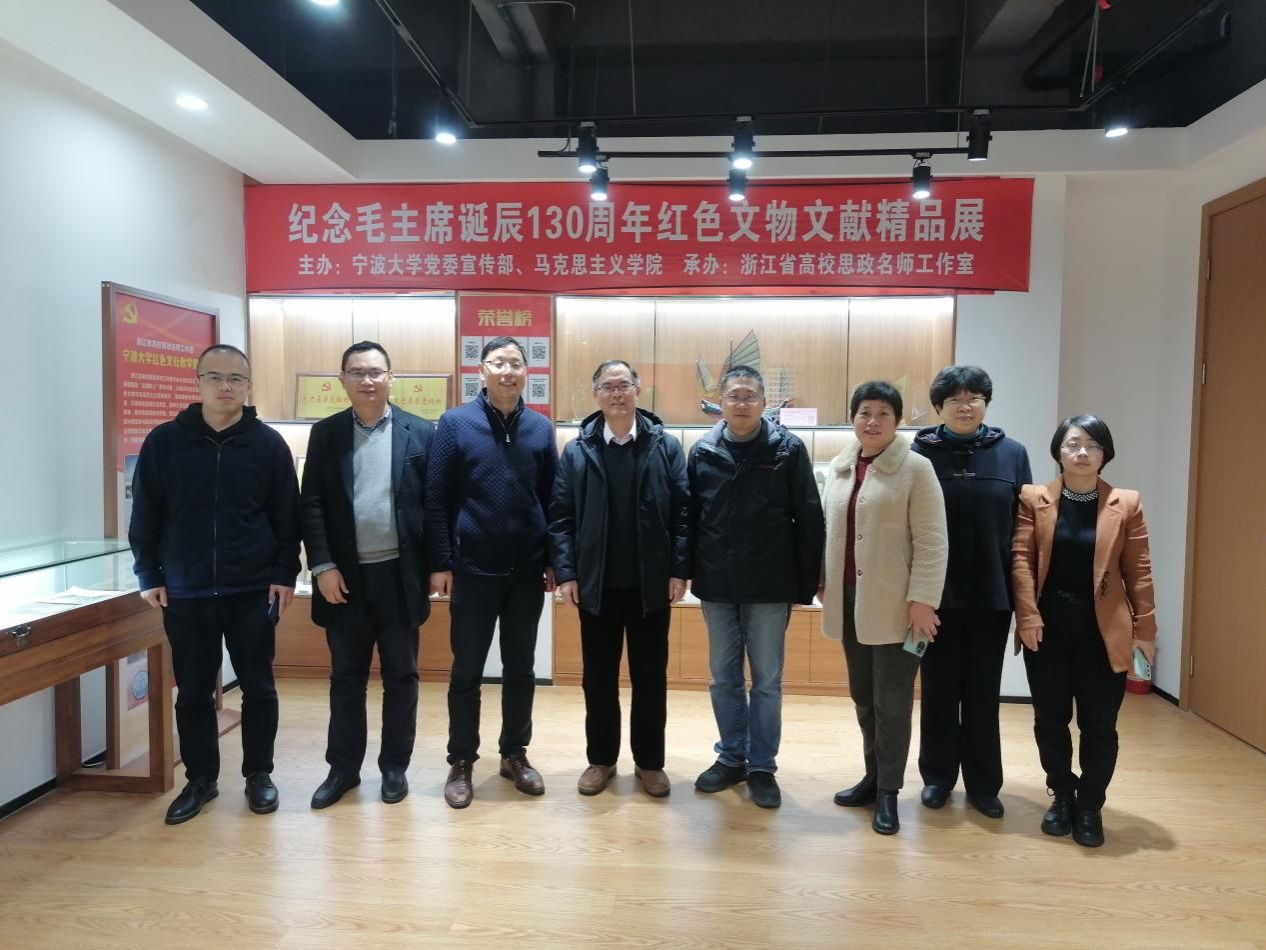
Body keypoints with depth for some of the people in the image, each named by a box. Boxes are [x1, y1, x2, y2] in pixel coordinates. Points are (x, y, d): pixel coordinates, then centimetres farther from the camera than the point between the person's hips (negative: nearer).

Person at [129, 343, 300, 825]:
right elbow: (144, 515, 5)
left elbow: (287, 517, 1)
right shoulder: (164, 441, 1)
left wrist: (285, 574, -4)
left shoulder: (268, 444, -1)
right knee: (192, 692, 11)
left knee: (258, 687, 9)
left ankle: (258, 774, 25)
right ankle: (200, 779, 27)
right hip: (185, 593, 1)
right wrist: (149, 576, 1)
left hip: (253, 590, -1)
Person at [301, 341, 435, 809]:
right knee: (346, 676, 12)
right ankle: (343, 767, 26)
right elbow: (312, 504, 1)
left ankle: (395, 766, 24)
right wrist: (322, 566, -8)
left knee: (401, 675, 9)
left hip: (399, 574, -1)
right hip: (345, 575, 1)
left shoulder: (420, 432, 0)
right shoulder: (325, 433, 4)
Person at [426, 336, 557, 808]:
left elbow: (552, 499, 6)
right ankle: (461, 761, 24)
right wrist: (440, 562, -9)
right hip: (473, 570, -2)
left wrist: (553, 560, 3)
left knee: (520, 669, 13)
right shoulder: (454, 423, -4)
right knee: (467, 671, 9)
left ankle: (514, 754, 29)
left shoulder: (541, 428, 3)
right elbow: (436, 499, -5)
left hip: (527, 571, 3)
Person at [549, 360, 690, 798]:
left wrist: (679, 570, -8)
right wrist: (565, 572, -7)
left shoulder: (666, 446, -1)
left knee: (650, 677, 10)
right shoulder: (577, 451, 2)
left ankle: (649, 762, 26)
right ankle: (601, 759, 28)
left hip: (651, 584, 0)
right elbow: (560, 516, 0)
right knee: (599, 678, 12)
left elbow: (683, 512, -3)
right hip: (596, 584, 1)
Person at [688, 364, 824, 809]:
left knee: (767, 680, 8)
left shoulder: (789, 449, -5)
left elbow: (809, 520, -5)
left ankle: (762, 766, 22)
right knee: (724, 678, 14)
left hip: (769, 588, -3)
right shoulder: (703, 451, 2)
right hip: (716, 587, 3)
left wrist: (806, 582, -7)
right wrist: (687, 572, 3)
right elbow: (688, 517, 6)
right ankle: (731, 758, 30)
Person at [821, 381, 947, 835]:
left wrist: (922, 600, -15)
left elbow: (931, 541, -10)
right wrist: (825, 584, 12)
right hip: (850, 600, 5)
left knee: (891, 701, 3)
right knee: (863, 696, 15)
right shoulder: (840, 466, 9)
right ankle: (873, 776, 30)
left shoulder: (915, 468, -7)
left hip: (894, 604, -5)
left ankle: (888, 790, 17)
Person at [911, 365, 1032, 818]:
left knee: (983, 691, 11)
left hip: (991, 593, 1)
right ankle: (937, 777, 26)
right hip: (936, 593, -1)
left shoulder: (1011, 453, 2)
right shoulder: (921, 452, -3)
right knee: (938, 688, 10)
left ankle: (983, 784, 25)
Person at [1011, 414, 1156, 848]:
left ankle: (1090, 807, 24)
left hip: (1103, 629, 0)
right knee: (1050, 719, 10)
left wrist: (1145, 628, -1)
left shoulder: (1126, 504, 0)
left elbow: (1138, 571, 1)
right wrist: (1028, 616, -12)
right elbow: (1021, 559, -4)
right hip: (1048, 626, 1)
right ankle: (1062, 796, 29)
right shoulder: (1034, 499, 0)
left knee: (1099, 724, 6)